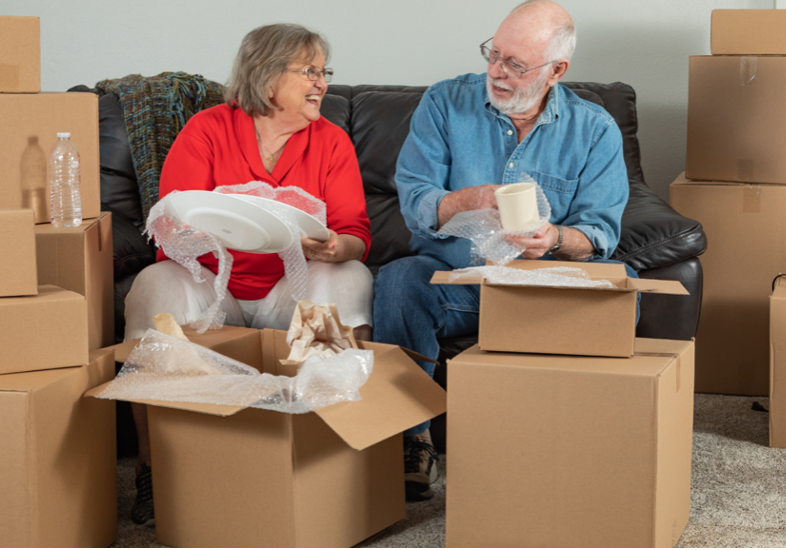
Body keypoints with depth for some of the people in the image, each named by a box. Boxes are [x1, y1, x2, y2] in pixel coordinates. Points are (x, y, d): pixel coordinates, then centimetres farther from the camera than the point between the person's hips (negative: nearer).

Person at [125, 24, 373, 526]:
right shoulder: (207, 131, -1)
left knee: (350, 279, -26)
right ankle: (154, 470, -23)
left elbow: (356, 235, -2)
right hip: (210, 283, -1)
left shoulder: (332, 141, 5)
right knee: (157, 285, -31)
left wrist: (333, 248, -27)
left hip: (292, 287, 2)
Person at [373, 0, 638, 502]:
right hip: (453, 276, 0)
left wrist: (555, 239, -27)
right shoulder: (445, 104, 2)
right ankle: (411, 437, -20)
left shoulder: (595, 131, 3)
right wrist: (472, 201, -25)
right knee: (398, 281, -32)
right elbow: (415, 204, -5)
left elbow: (600, 232, -4)